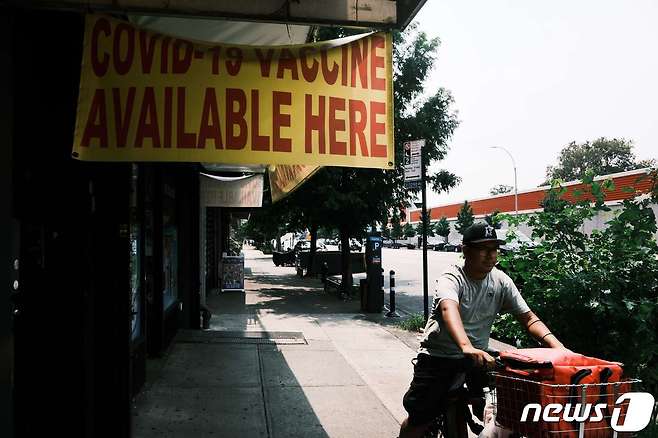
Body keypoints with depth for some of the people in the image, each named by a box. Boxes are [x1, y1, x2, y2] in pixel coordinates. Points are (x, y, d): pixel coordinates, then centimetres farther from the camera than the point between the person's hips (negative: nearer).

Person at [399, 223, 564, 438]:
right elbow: (449, 310, -39)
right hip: (439, 355, -4)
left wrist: (555, 344, -22)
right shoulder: (451, 279, -18)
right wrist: (466, 347, -58)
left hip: (479, 355, 4)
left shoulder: (501, 281, -2)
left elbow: (528, 317, -3)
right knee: (420, 419, -6)